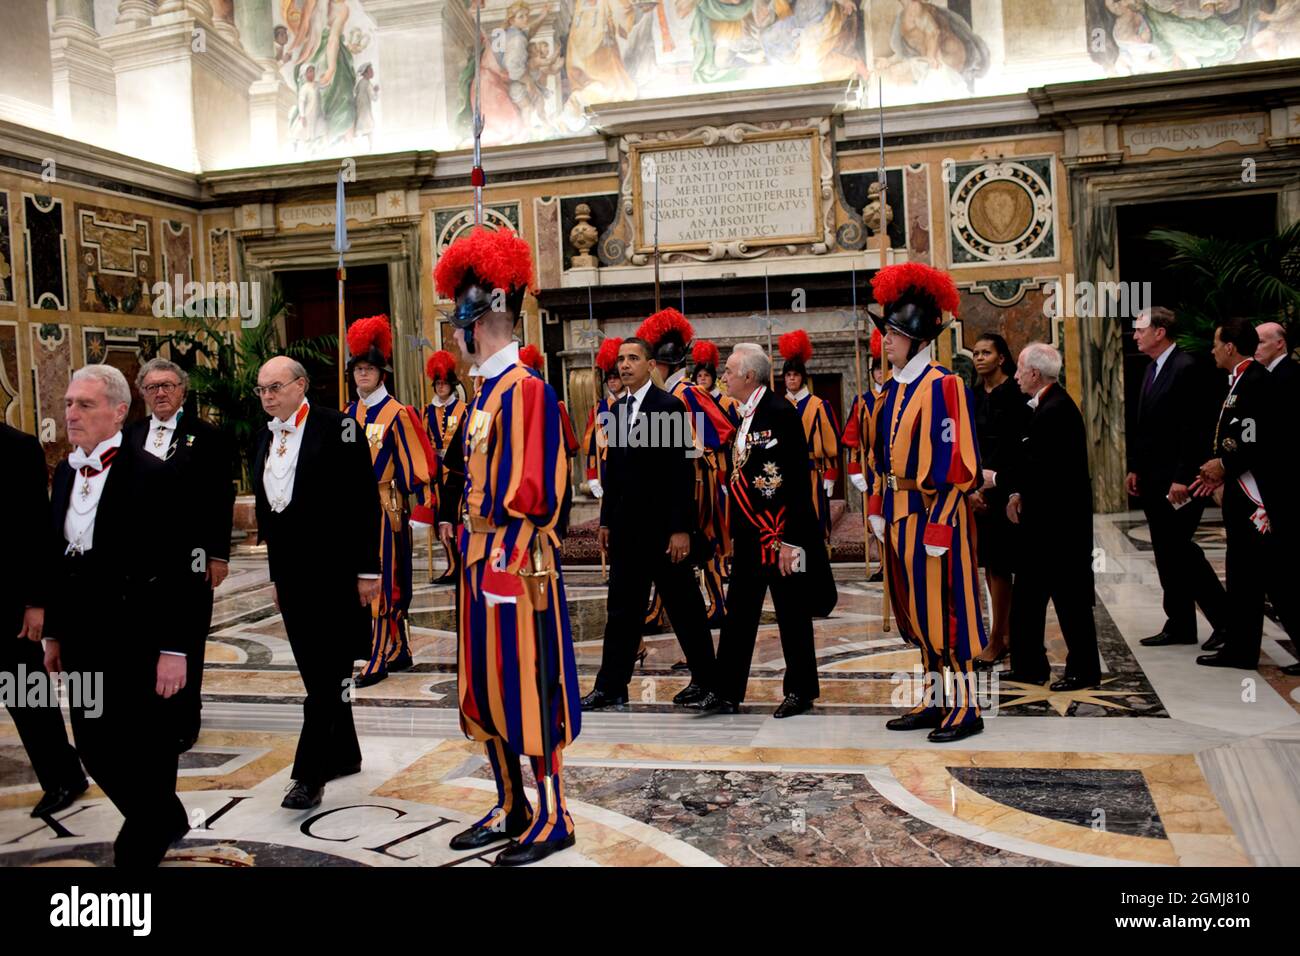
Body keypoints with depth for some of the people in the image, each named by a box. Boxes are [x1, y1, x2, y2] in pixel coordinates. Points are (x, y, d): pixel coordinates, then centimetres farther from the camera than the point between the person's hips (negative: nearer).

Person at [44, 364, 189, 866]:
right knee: (94, 746, 15)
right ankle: (164, 820, 38)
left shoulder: (149, 475, -14)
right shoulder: (65, 472, 7)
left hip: (137, 640, -7)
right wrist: (54, 632, 14)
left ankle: (143, 842, 30)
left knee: (143, 750, 6)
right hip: (83, 640, 7)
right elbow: (59, 559, 13)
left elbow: (176, 568, -16)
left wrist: (174, 649, -17)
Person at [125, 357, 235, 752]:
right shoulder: (128, 437, 10)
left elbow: (221, 500, -5)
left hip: (189, 559, -3)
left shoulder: (207, 437, -2)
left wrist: (218, 554, -9)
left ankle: (182, 726, 17)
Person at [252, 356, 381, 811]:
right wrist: (276, 576, 16)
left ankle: (310, 774, 0)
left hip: (335, 572, -7)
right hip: (293, 574, 7)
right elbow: (267, 513, 17)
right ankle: (344, 753, 28)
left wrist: (367, 569, -13)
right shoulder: (264, 441, 12)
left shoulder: (337, 428, -9)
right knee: (316, 671, 14)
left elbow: (365, 501, -11)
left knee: (328, 674, -4)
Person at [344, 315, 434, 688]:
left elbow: (415, 467, -10)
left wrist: (417, 509, -14)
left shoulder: (397, 414, -8)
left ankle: (378, 661, 4)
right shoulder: (349, 414, 10)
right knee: (385, 583, 13)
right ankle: (399, 653, 24)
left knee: (382, 582, -2)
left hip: (385, 508, -6)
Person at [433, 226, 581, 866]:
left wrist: (507, 556, -19)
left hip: (515, 564, -10)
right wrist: (459, 519, 14)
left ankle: (552, 820, 15)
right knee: (485, 688, 16)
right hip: (482, 559, 10)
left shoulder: (524, 388, -16)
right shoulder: (487, 390, 13)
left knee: (527, 689, 1)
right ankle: (511, 809, 30)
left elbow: (532, 492, -20)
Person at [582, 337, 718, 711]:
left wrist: (682, 528, -17)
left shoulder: (670, 407, -10)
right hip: (626, 526, 7)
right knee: (622, 607, 9)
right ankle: (611, 686, 14)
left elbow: (683, 471, -14)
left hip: (663, 526, -6)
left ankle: (705, 679, 19)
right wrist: (606, 521, 13)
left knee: (683, 606, 5)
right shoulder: (616, 410, 11)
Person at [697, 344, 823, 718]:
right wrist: (736, 533, 16)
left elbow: (796, 479, -19)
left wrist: (790, 541, -21)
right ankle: (727, 693, 17)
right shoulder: (746, 416, 12)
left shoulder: (780, 413, -14)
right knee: (738, 616, 10)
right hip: (750, 534, 9)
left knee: (792, 617, 5)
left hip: (781, 535, -9)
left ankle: (801, 691, 18)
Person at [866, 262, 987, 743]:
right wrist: (879, 508, 12)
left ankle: (966, 707, 10)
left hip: (932, 512, -8)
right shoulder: (892, 389, 11)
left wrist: (938, 524, -19)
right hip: (899, 514, 8)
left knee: (945, 609, -1)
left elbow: (954, 464, -17)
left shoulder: (943, 386, -14)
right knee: (915, 610, 13)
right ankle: (934, 701, 25)